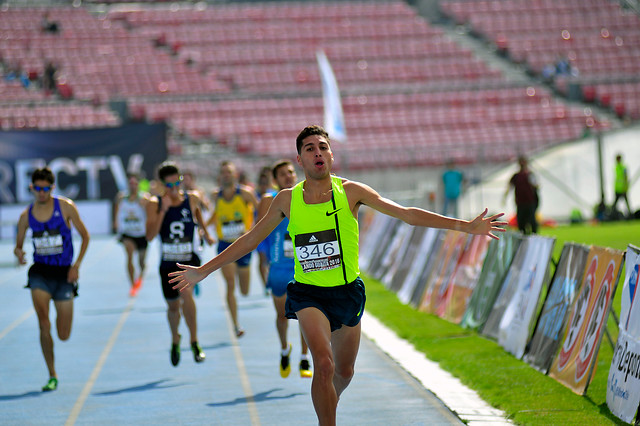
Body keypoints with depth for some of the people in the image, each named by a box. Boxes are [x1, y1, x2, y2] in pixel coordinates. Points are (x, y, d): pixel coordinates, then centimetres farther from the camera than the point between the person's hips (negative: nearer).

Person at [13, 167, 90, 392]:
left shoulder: (65, 207, -3)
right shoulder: (26, 216, 3)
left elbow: (85, 236, 3)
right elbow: (18, 245, 13)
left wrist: (77, 265, -6)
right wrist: (19, 253, -12)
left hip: (64, 272, -1)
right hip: (40, 272, 1)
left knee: (64, 335, 1)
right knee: (43, 324, -20)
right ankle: (52, 375, -8)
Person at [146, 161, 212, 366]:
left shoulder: (191, 199, -3)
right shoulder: (155, 204, -7)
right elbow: (150, 235, -18)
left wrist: (205, 231, 18)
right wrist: (163, 210, -24)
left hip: (190, 259, -2)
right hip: (168, 263, 2)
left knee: (185, 293, -29)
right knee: (172, 306, 14)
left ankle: (194, 342, -19)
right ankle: (175, 339, 44)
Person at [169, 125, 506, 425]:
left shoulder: (350, 192, -5)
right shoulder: (287, 200, -2)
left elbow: (406, 214, -6)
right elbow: (250, 239, 9)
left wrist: (464, 226, -12)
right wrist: (203, 271, 10)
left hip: (348, 291, 2)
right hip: (309, 293, -2)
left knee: (344, 372, 15)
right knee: (324, 364, -24)